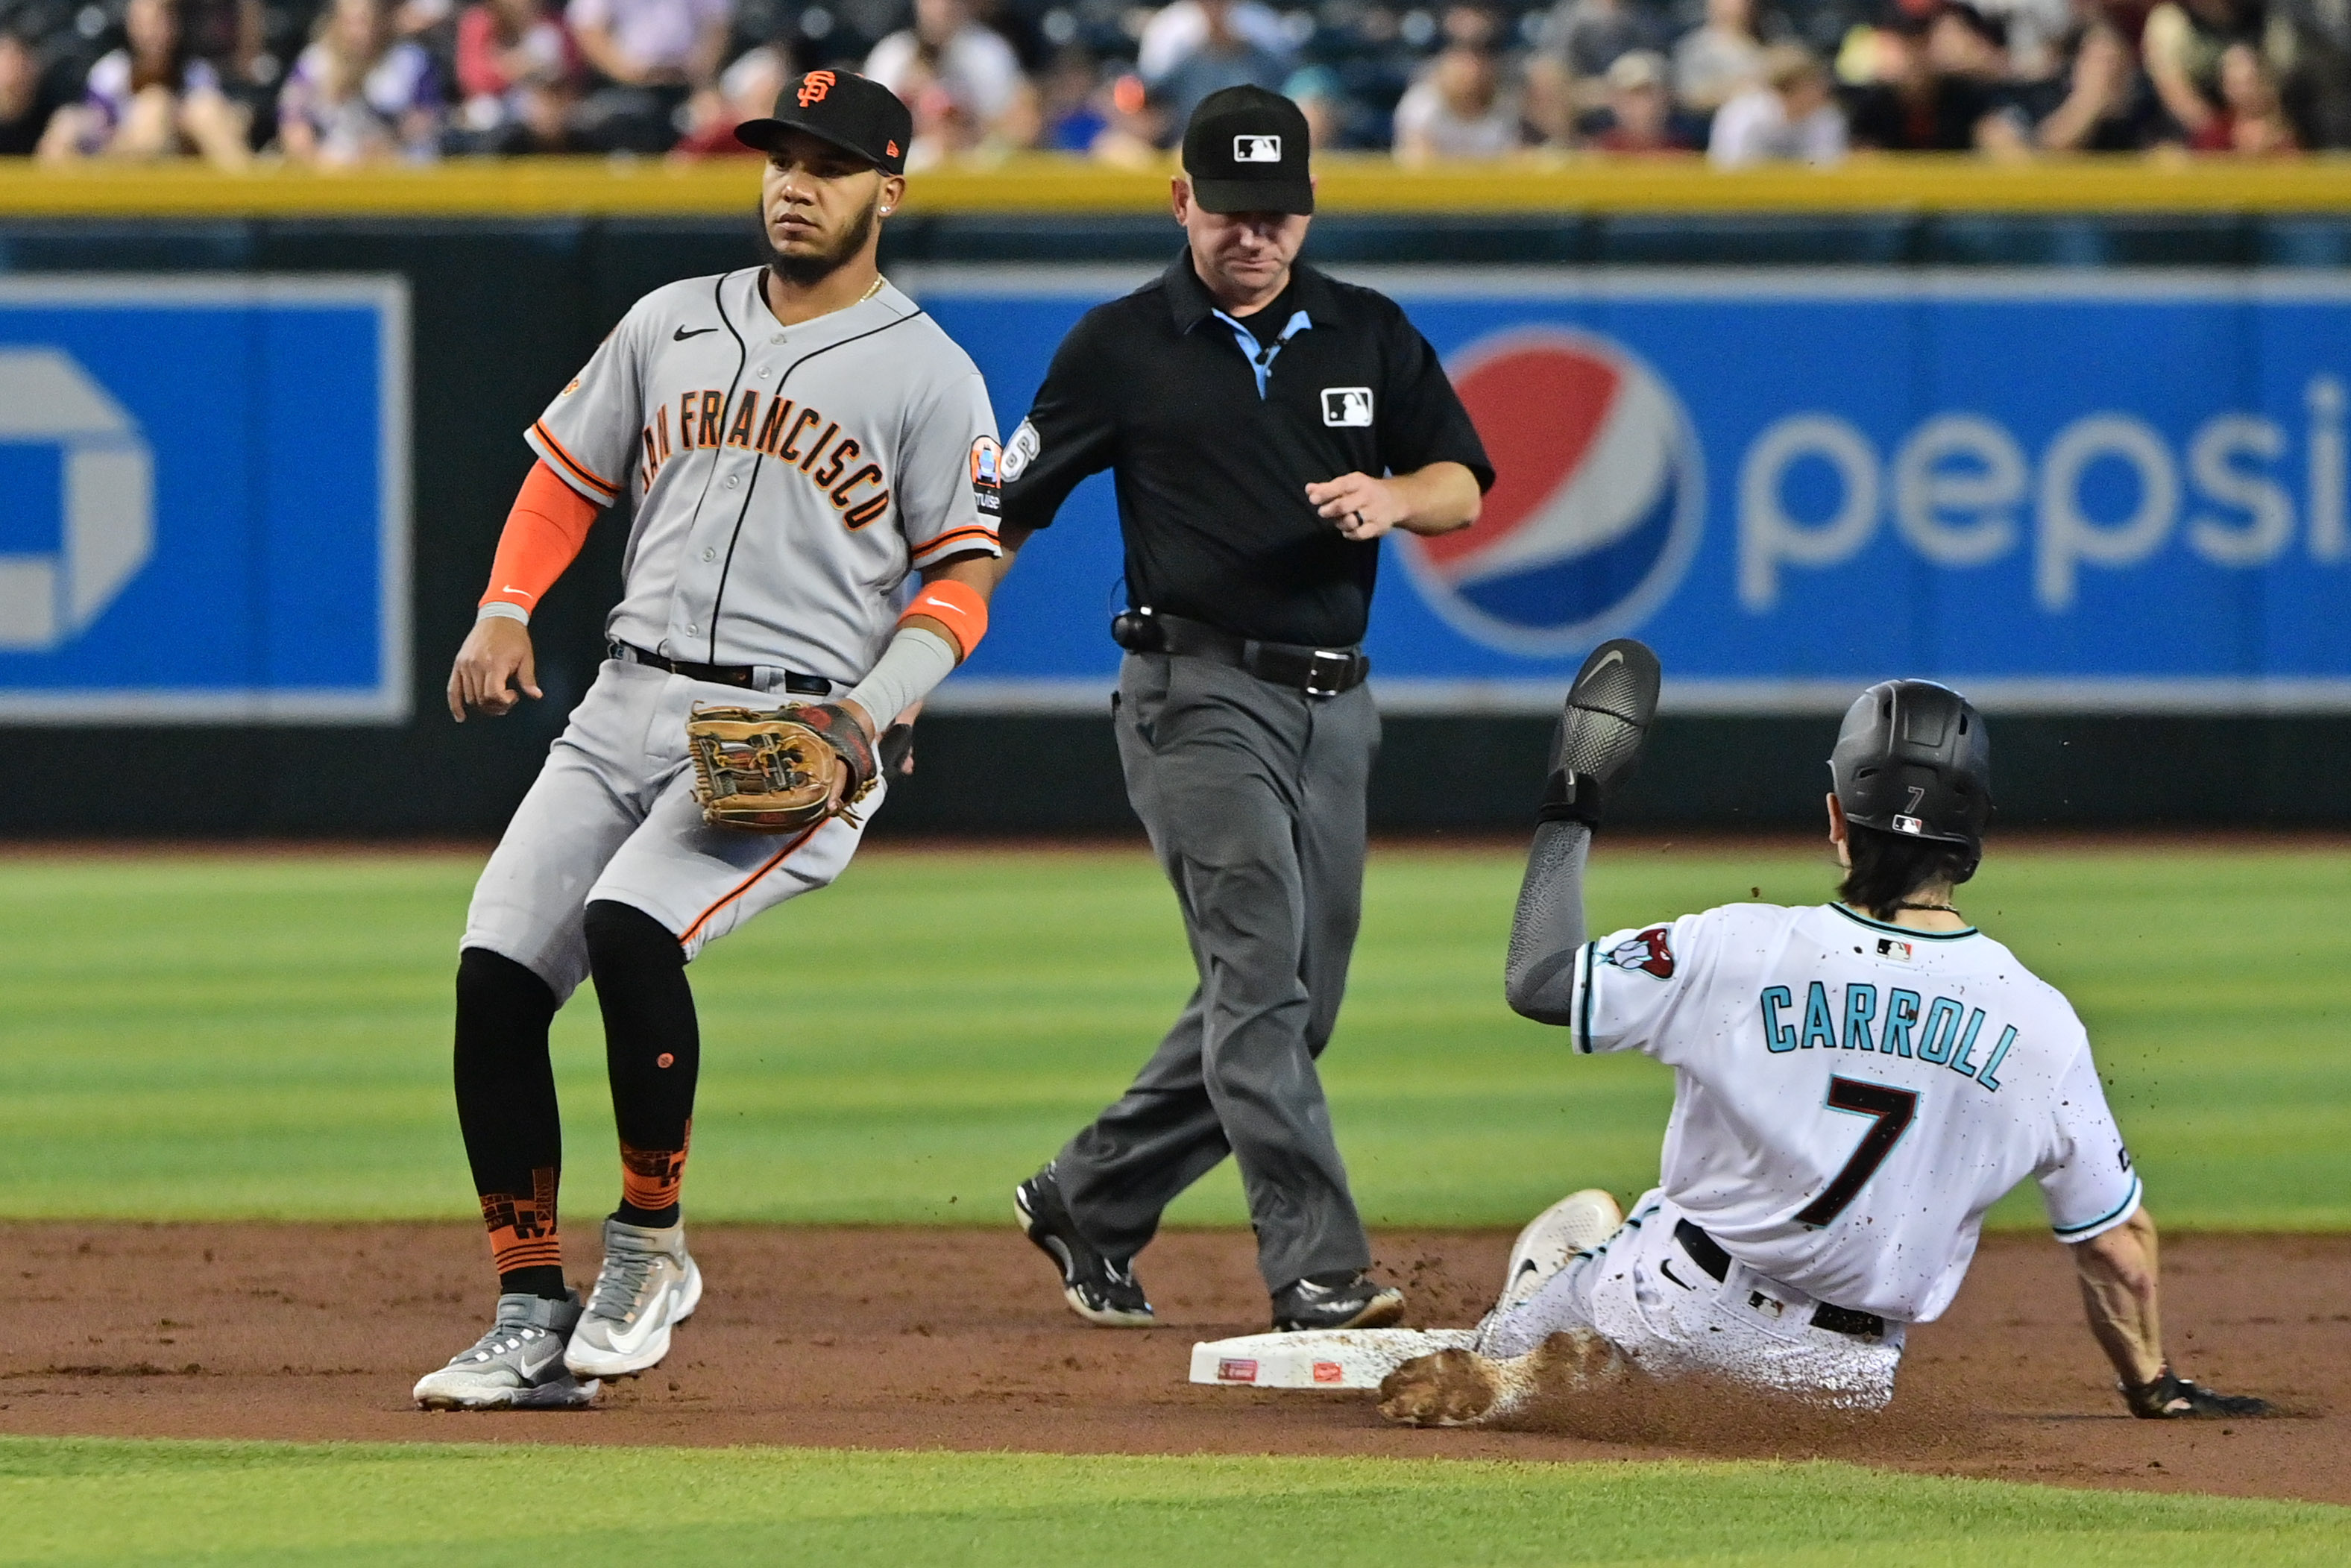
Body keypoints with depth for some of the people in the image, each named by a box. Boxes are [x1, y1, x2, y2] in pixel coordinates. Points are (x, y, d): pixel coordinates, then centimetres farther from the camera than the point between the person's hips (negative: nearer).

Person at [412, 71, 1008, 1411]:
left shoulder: (929, 376, 2)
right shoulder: (675, 325, 16)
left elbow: (965, 574, 1)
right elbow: (569, 475, 21)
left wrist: (878, 706, -15)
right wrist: (505, 610, 3)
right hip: (629, 701, 5)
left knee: (632, 925, -30)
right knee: (497, 972, -10)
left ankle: (651, 1247, -11)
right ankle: (536, 1323, -3)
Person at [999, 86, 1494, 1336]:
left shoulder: (1369, 335, 11)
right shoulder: (1122, 346, 1)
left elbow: (1464, 490, 11)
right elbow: (1002, 511, 3)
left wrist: (1391, 498, -11)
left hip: (1333, 705, 5)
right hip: (1200, 698, -5)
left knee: (1292, 1003, 7)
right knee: (1258, 980, -15)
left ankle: (1087, 1205, 22)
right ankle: (1318, 1274, -21)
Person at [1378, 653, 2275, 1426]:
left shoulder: (1739, 951, -16)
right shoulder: (2041, 1025, -10)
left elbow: (1536, 981, -4)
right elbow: (2118, 1238, -1)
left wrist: (1569, 811, 9)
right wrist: (2155, 1391, 16)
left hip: (1673, 1306, -1)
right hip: (1844, 1375, 1)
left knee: (1570, 1229, 30)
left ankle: (1529, 1376, -1)